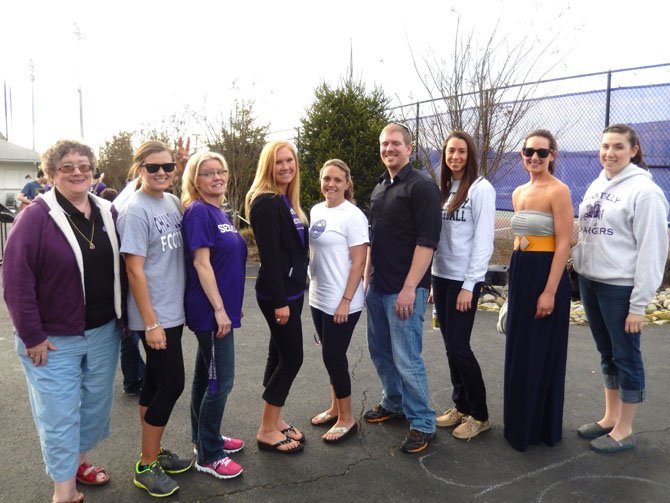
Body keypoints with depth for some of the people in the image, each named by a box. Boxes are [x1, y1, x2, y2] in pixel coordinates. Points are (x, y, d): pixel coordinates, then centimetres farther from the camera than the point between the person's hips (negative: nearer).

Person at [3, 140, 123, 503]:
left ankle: (77, 462, 41)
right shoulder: (36, 217, -13)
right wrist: (32, 337, -15)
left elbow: (120, 270, 10)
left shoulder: (108, 214, 3)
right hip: (54, 340, -5)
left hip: (104, 333, 6)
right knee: (60, 415, 5)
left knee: (97, 404, 18)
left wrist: (123, 318, 8)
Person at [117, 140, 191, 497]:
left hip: (174, 310, 7)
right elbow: (134, 270, -18)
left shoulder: (172, 202, 7)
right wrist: (150, 323, -19)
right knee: (172, 383, -2)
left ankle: (154, 452, 31)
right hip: (154, 316, -7)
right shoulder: (135, 211, -15)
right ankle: (145, 466, 15)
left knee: (156, 381, 16)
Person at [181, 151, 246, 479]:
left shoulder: (220, 213, 11)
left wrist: (233, 304, 20)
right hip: (211, 310, -9)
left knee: (206, 376, 19)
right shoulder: (198, 212, -14)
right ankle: (208, 456, 13)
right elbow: (202, 263, -20)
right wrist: (219, 309, -21)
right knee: (220, 381, -2)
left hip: (221, 307, 9)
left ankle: (204, 437, 34)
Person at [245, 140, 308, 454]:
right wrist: (279, 301, -22)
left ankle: (275, 421, 26)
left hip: (291, 290, 9)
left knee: (279, 356, 14)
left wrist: (293, 293, 17)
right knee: (292, 358, -4)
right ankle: (266, 432, 9)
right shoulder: (266, 203, -16)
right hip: (277, 294, -9)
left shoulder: (287, 201, 13)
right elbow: (269, 255, -21)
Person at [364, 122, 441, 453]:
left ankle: (422, 423, 11)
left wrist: (409, 288, -21)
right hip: (377, 286, 8)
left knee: (406, 358, -4)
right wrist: (367, 276, 17)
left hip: (405, 289, -8)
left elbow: (427, 241, -17)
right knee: (380, 351, 17)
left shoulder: (422, 187, -10)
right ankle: (393, 403, 36)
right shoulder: (379, 189, 15)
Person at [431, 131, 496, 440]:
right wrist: (433, 279, 11)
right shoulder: (443, 189, 12)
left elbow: (483, 241, -12)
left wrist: (469, 285, -15)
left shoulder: (481, 189, -8)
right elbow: (436, 236, 13)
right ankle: (460, 406, 24)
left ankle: (479, 415, 12)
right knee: (450, 346, 10)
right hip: (441, 276, 6)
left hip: (464, 279, -6)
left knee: (458, 347, -4)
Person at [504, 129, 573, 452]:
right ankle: (521, 423, 31)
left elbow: (563, 245, -15)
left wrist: (549, 291, -20)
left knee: (542, 354, 3)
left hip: (545, 274, -8)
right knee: (519, 351, 15)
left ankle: (543, 427, 19)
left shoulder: (558, 191, -11)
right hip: (519, 273, 8)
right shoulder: (518, 193, 12)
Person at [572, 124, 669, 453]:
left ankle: (624, 430, 18)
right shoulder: (596, 186, 11)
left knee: (626, 357, 5)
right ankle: (610, 418, 30)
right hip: (590, 282, 7)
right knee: (606, 355, 16)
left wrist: (639, 304, -15)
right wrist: (578, 269, 7)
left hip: (620, 287, -7)